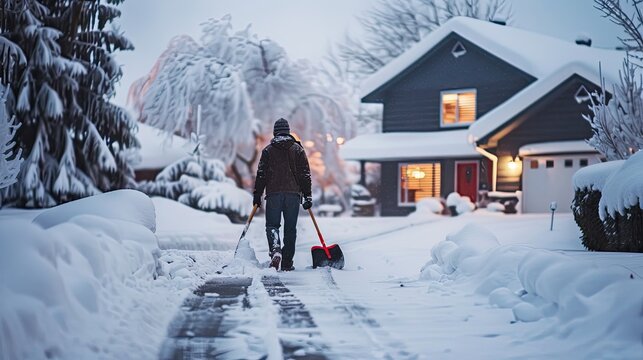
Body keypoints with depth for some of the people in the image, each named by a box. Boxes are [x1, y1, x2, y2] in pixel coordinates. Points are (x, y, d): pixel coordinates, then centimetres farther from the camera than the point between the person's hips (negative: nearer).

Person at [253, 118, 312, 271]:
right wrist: (307, 196, 7)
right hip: (293, 193, 1)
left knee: (272, 225, 4)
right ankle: (287, 263, 6)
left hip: (273, 193, -1)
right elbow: (305, 174, 4)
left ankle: (275, 250, -24)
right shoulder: (298, 149, 8)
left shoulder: (268, 150, 6)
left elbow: (261, 174, 3)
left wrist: (257, 195, 8)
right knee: (290, 228, 6)